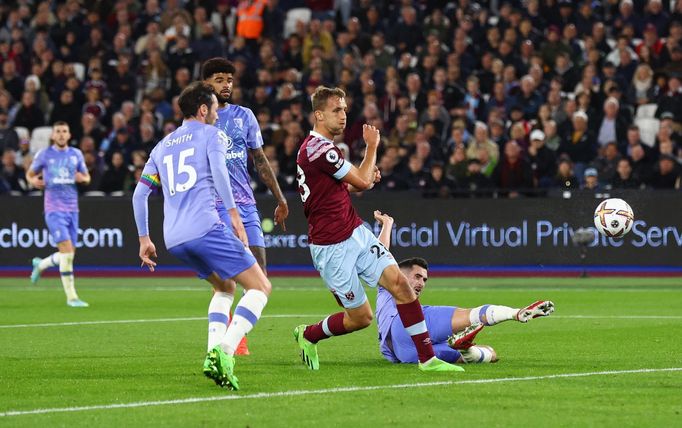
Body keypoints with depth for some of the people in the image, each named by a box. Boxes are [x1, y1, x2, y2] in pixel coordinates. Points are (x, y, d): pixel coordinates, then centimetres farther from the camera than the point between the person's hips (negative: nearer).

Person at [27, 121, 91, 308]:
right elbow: (30, 174, 12)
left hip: (72, 208, 5)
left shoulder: (76, 154, 9)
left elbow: (87, 177, 19)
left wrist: (82, 178, -5)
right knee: (67, 250, -17)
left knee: (70, 254, 9)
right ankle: (71, 296, -11)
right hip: (54, 210, -5)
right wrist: (33, 181, -11)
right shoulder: (44, 154, 0)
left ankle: (41, 264, 39)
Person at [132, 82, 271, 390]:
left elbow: (140, 193, 24)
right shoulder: (211, 134, 9)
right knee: (260, 287, -3)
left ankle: (214, 352, 2)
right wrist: (233, 213, -15)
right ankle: (224, 352, -23)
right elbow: (218, 169, -11)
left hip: (173, 238, 7)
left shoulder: (163, 145, 25)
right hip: (205, 227, -7)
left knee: (224, 288, 26)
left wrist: (144, 238, 28)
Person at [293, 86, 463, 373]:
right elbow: (362, 181, -14)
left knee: (400, 283, -9)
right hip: (333, 247, -9)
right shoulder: (318, 149, -20)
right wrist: (372, 146, 1)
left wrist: (366, 179, 7)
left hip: (356, 233, 9)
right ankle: (308, 335, 25)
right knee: (361, 318, -2)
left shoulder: (320, 147, 13)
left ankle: (427, 358, -9)